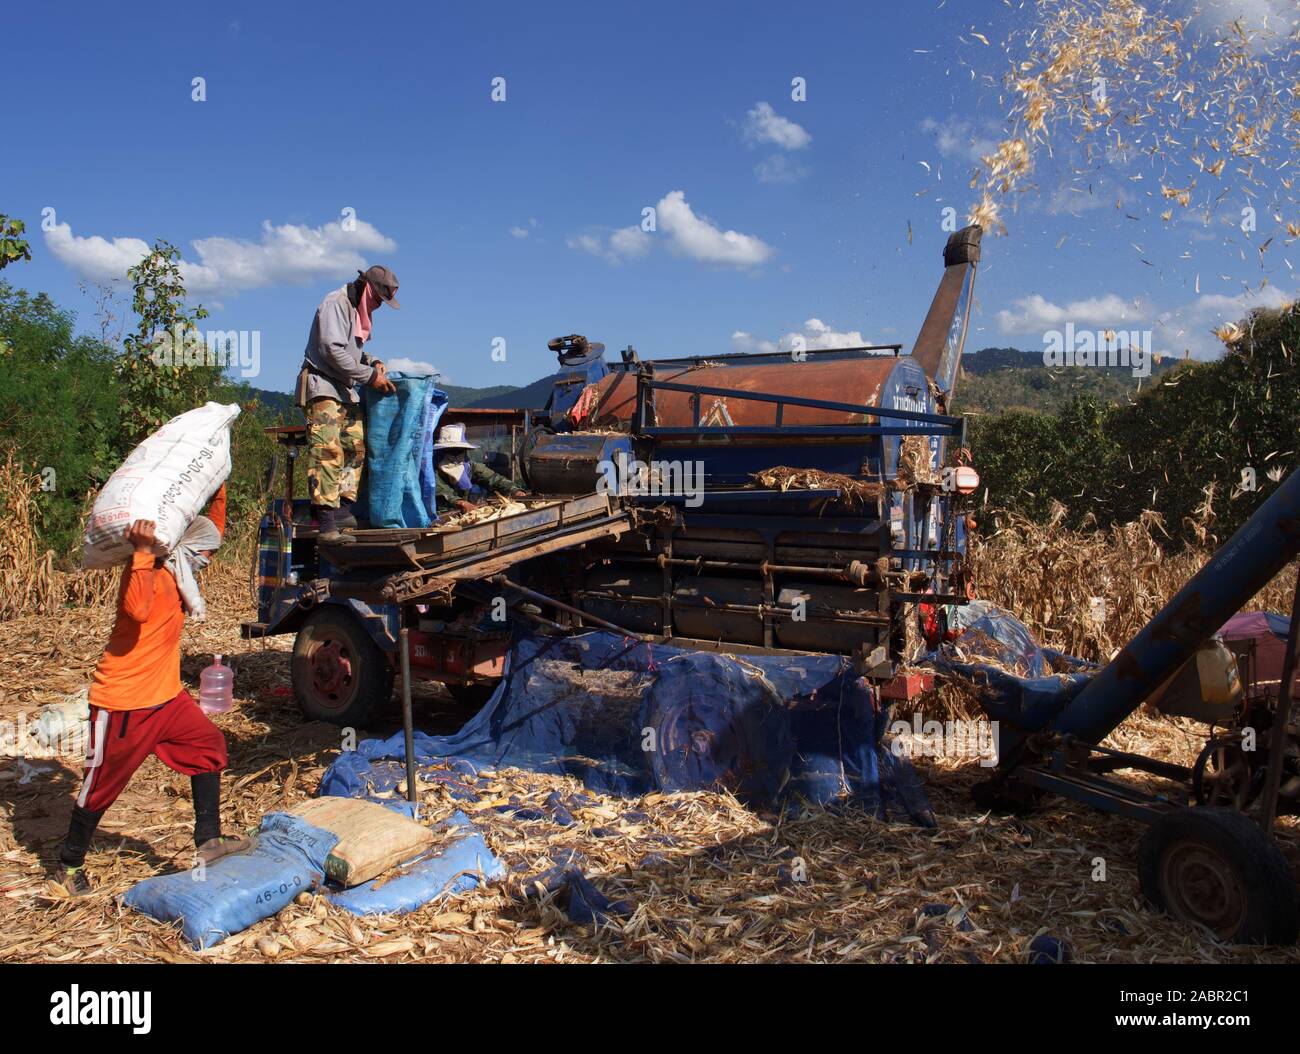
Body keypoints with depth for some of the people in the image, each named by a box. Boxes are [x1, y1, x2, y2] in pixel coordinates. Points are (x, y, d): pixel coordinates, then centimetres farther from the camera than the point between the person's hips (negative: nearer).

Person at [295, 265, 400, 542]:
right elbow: (333, 351, -19)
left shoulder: (359, 311, 19)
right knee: (328, 450, -18)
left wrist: (371, 361, 5)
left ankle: (343, 509, 3)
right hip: (322, 386, -10)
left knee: (356, 446, 2)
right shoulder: (335, 304, -10)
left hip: (346, 390, 10)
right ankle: (327, 524, -23)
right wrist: (369, 375, -16)